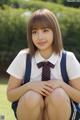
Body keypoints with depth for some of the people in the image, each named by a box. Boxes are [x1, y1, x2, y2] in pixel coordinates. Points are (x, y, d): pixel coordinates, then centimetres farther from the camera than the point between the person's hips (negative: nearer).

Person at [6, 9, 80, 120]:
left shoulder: (68, 58, -7)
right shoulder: (23, 57, -6)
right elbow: (10, 95, -2)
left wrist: (60, 84, -21)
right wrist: (30, 85, -21)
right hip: (30, 109, 0)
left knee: (58, 96, -33)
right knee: (32, 97, -33)